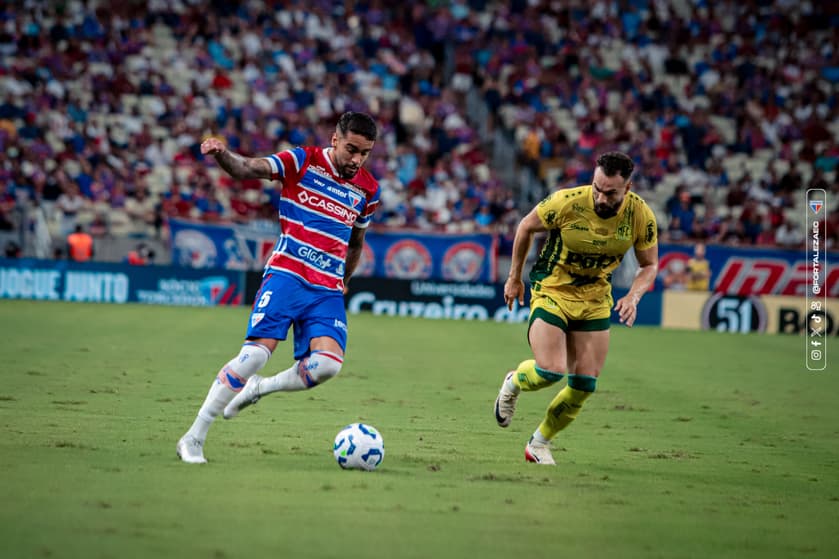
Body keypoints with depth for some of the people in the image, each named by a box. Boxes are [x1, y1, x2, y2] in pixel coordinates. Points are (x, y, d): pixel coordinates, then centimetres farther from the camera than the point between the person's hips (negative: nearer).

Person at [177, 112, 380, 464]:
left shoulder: (367, 190, 11)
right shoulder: (302, 161, -1)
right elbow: (246, 169, -15)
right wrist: (221, 154, -35)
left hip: (328, 290, 4)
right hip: (286, 275, -4)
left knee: (328, 363, -20)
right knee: (257, 352, -19)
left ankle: (259, 388, 10)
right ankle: (194, 437, -8)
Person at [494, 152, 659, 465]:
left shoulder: (641, 216, -15)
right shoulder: (567, 202, -24)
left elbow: (649, 265, 1)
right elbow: (526, 227, -5)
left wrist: (633, 296, -19)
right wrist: (514, 277, 3)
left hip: (595, 297, 4)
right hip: (551, 289, -4)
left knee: (585, 383, 1)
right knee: (551, 370, -19)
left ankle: (539, 443, 22)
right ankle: (513, 384, 17)